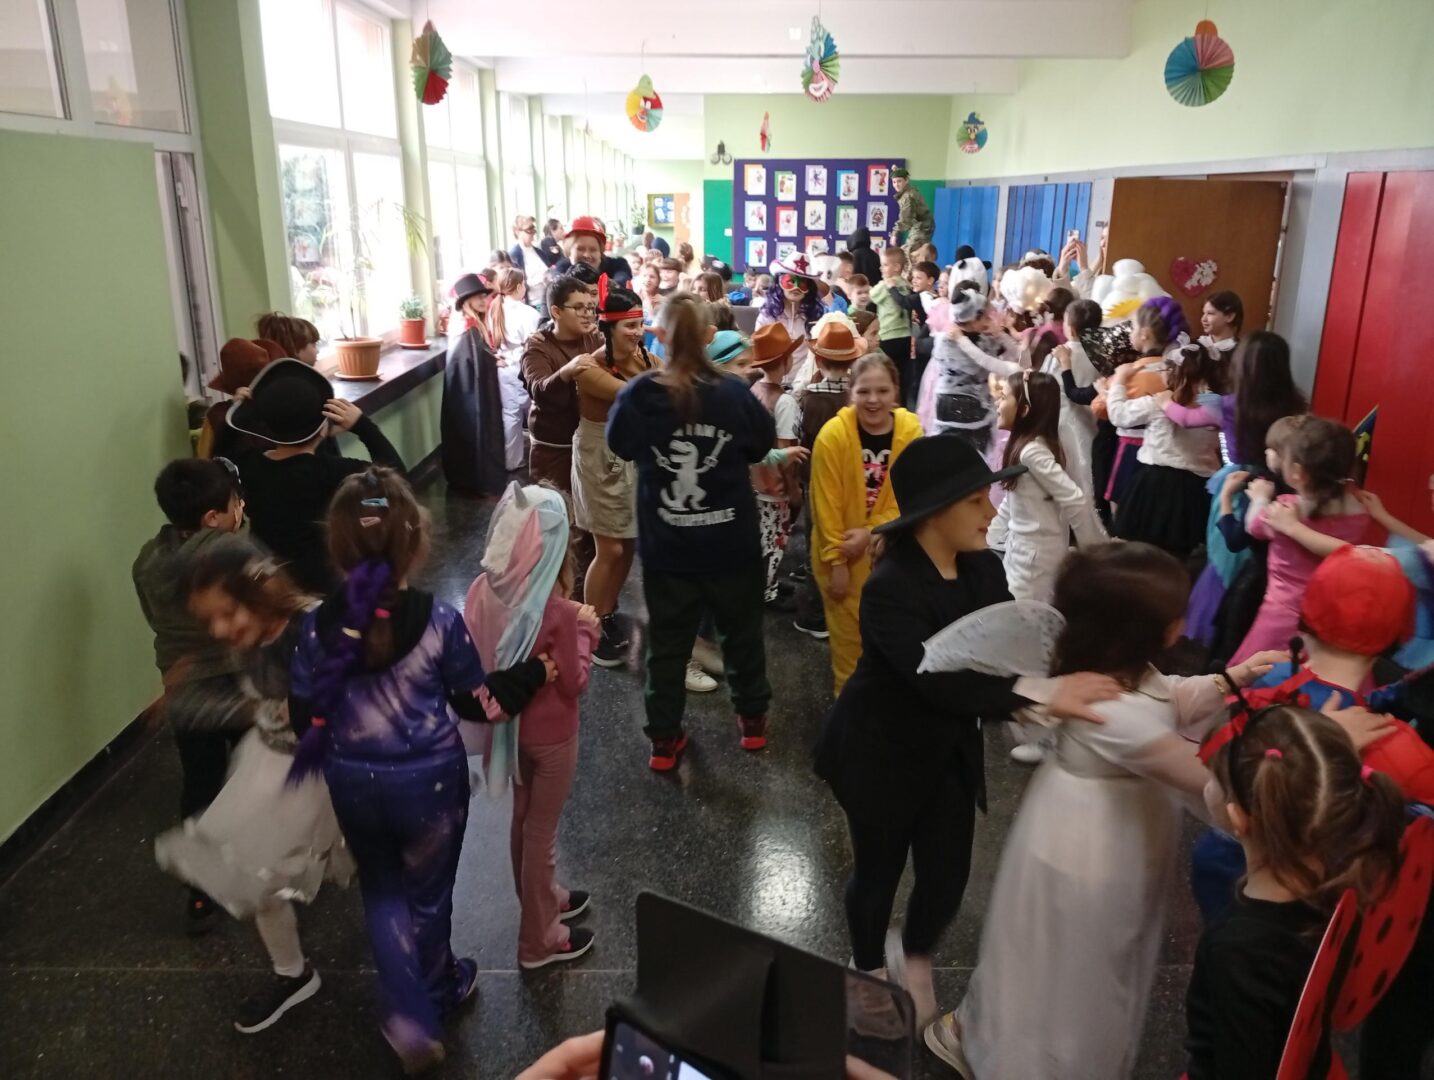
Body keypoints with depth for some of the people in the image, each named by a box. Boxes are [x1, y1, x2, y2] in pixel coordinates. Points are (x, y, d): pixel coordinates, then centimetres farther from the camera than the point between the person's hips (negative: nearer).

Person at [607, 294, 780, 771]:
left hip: (667, 547, 0)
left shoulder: (639, 394, -15)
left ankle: (663, 740, 26)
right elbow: (764, 445, 3)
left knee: (667, 642, 16)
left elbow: (620, 445, 4)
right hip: (732, 542, 0)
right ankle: (752, 718, 39)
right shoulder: (734, 392, -15)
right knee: (741, 631, 21)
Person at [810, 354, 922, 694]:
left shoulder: (911, 431, -11)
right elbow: (827, 505, -16)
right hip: (843, 552, -3)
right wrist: (836, 560, -14)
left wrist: (871, 532, -18)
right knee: (848, 633, 9)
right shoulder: (833, 435, -19)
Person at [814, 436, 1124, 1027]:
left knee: (947, 877, 13)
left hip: (949, 753, 6)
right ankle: (869, 970, 46)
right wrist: (1042, 693, -49)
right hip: (881, 755, -5)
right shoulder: (890, 588, -30)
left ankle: (917, 963, 46)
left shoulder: (984, 569, -7)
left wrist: (1077, 676, -31)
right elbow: (938, 680, -41)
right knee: (879, 871, 15)